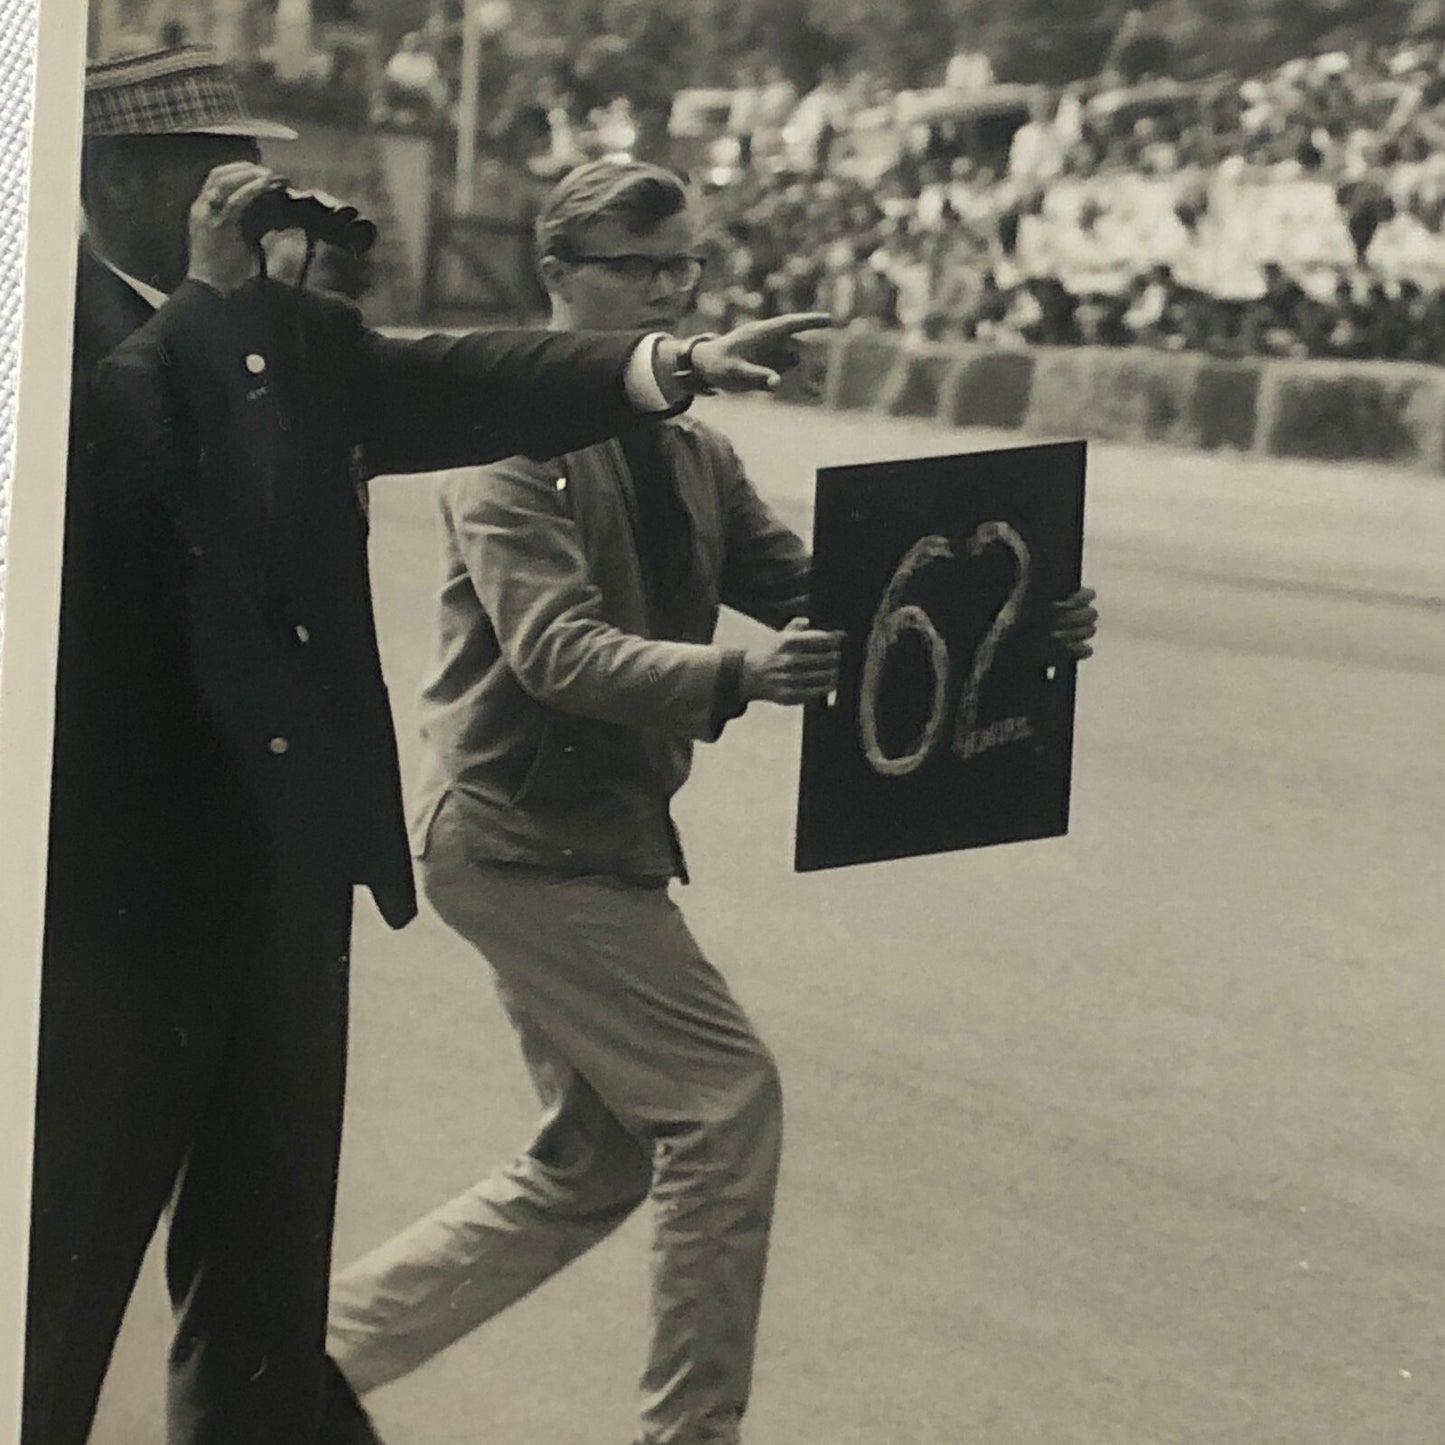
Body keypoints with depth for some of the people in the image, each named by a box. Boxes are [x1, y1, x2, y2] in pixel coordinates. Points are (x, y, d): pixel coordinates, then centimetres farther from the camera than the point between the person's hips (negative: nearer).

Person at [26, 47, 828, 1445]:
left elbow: (442, 383, -1)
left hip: (288, 869, 6)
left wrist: (668, 363, -13)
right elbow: (85, 463, -26)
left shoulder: (291, 330, 10)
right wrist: (207, 295, -19)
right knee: (61, 1274, 3)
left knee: (268, 1271, 15)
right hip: (122, 878, -6)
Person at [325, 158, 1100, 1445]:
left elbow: (810, 597, 5)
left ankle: (321, 1341, 23)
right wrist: (737, 677, -43)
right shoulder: (514, 448, -13)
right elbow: (560, 651, -26)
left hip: (607, 840, 9)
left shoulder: (694, 456, 13)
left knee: (592, 1167, 13)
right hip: (520, 837, -9)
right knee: (727, 1100, -13)